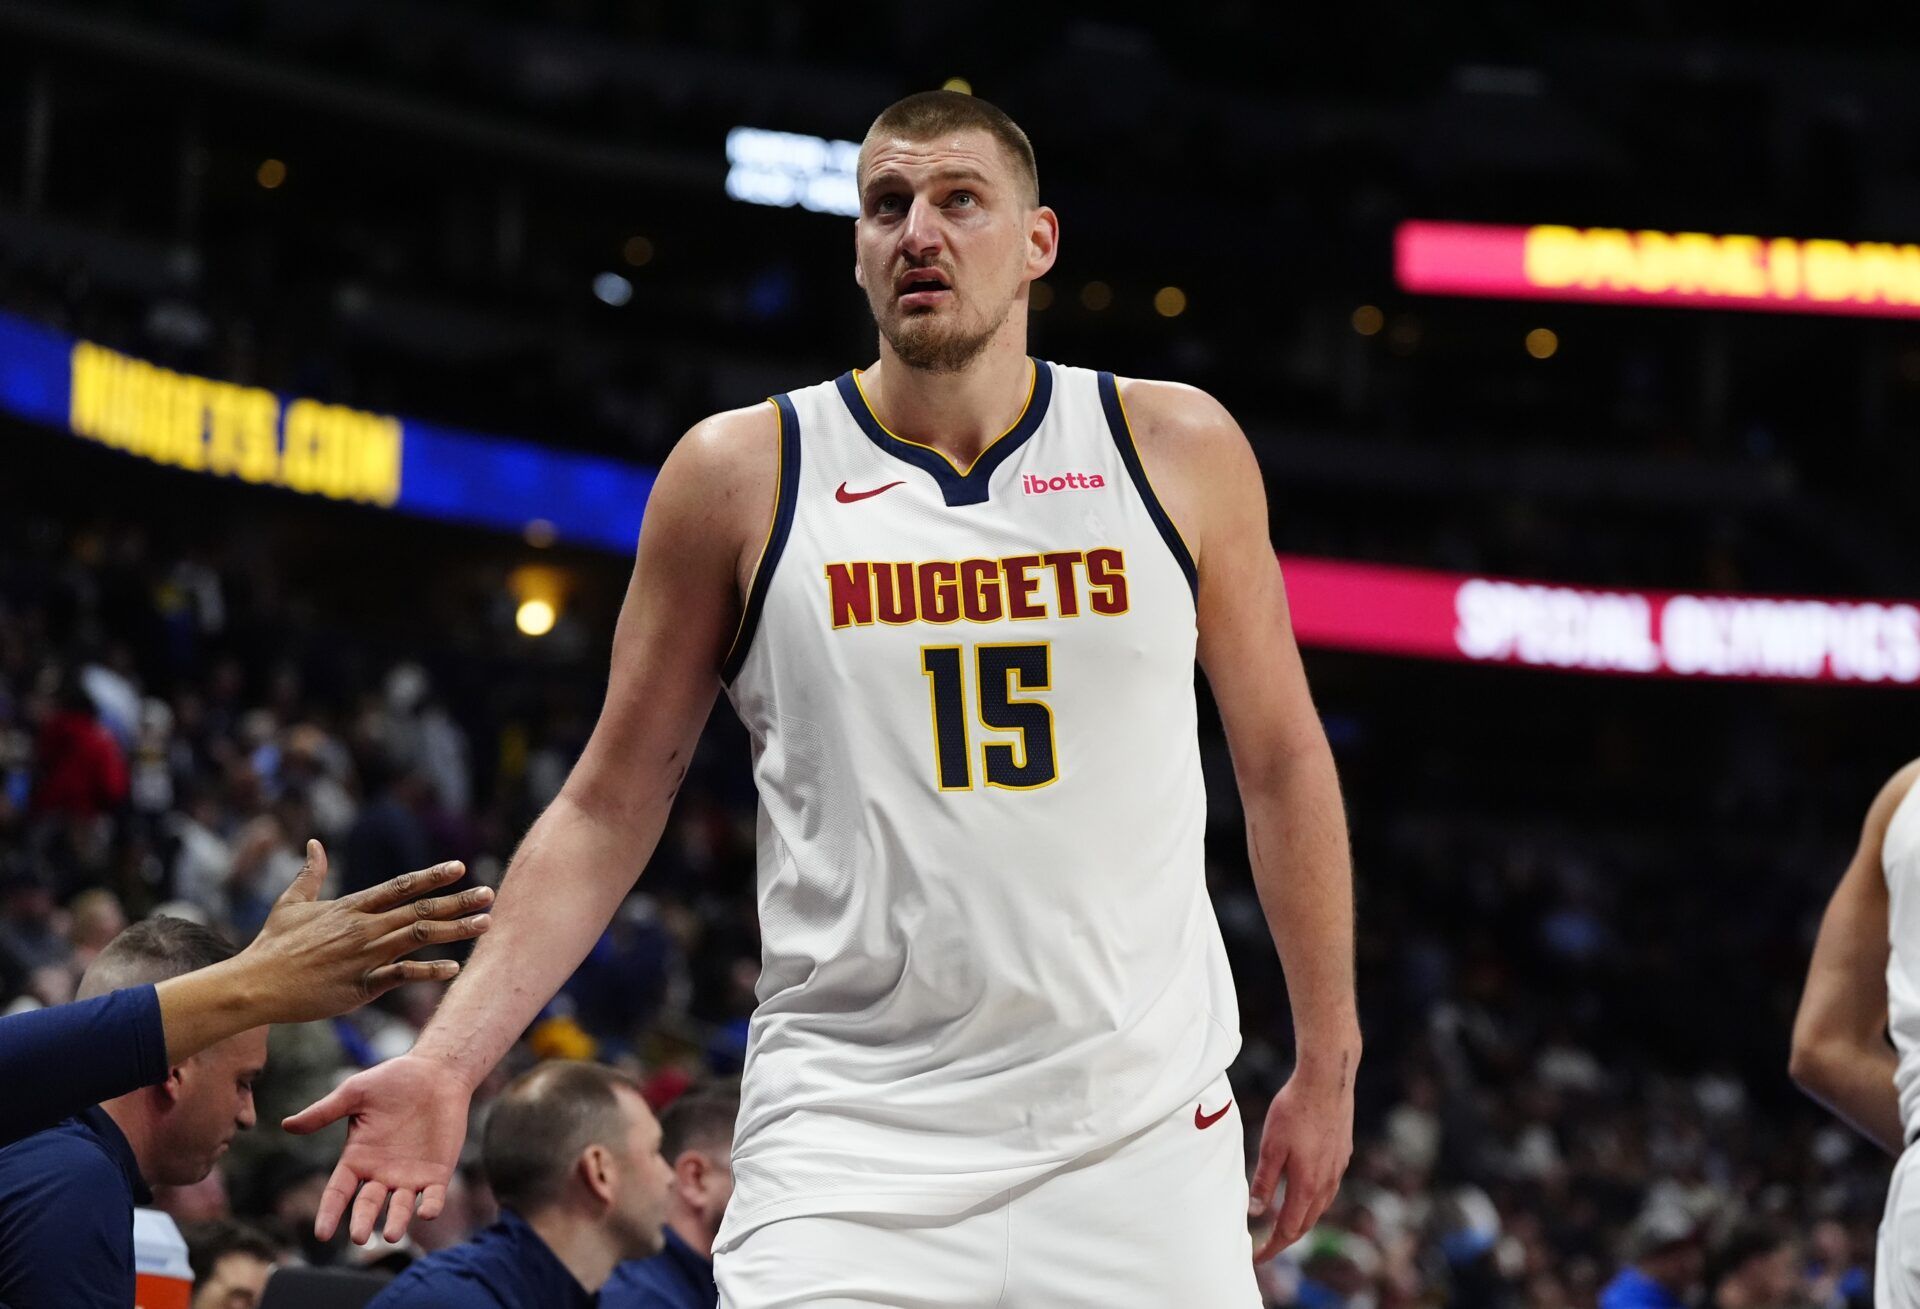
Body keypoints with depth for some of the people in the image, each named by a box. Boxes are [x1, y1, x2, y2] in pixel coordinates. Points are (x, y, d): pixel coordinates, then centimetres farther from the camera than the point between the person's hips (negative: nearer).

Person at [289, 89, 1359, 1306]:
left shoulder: (1175, 450, 4)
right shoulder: (743, 475, 2)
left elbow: (1283, 760, 13)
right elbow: (611, 805, 6)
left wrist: (1327, 1064, 11)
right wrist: (447, 1060, -4)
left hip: (1140, 1128, 1)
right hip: (850, 1140, -1)